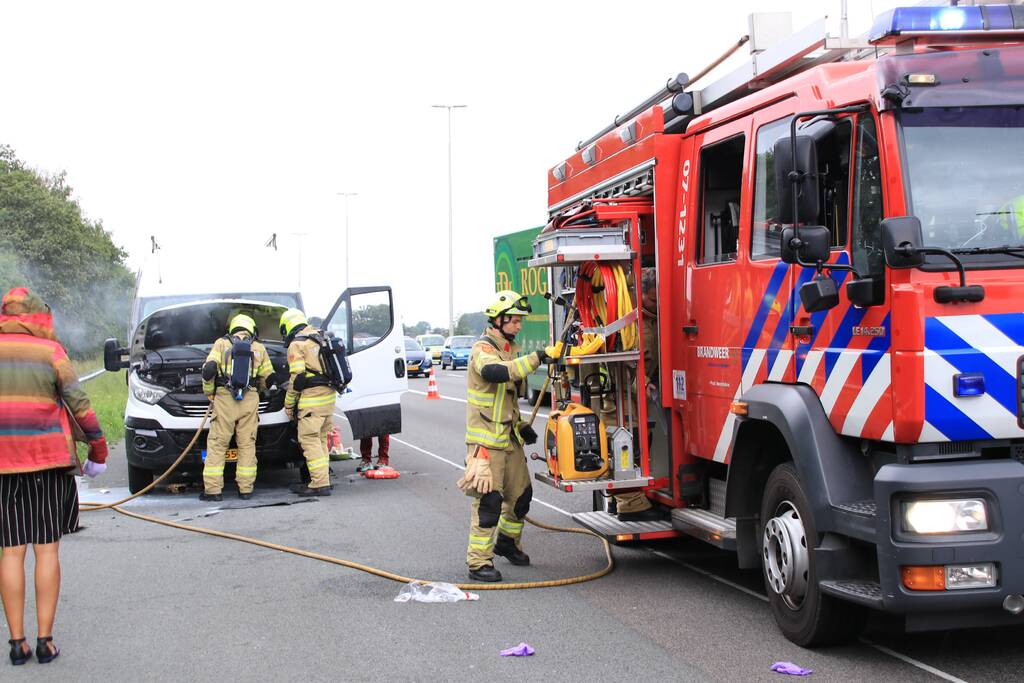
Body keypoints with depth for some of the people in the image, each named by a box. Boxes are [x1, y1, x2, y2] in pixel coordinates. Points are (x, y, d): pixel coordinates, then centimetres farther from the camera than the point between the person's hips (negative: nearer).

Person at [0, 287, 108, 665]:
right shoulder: (50, 351, -4)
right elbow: (79, 405, -6)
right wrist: (98, 450, 3)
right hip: (48, 462, -1)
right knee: (47, 549, 5)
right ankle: (45, 640, 4)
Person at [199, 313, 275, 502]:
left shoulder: (221, 344, 8)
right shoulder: (259, 348, 13)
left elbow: (208, 370, -4)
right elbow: (268, 378, 16)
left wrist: (209, 392, 10)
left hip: (224, 398, -1)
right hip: (250, 400, 1)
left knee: (217, 444, 2)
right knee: (247, 444, 6)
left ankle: (212, 489, -2)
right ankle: (245, 489, 5)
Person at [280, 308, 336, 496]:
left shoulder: (297, 345, -7)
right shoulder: (319, 337, 17)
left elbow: (297, 378, -12)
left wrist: (289, 404, -3)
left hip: (312, 399, -8)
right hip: (329, 396, 8)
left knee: (309, 440, -6)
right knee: (321, 440, 16)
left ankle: (320, 484, -9)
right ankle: (322, 479, 19)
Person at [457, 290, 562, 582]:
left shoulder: (509, 348, 16)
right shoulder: (483, 349, -13)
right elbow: (497, 372, -38)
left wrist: (521, 425, 17)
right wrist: (538, 358, -41)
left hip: (509, 438, 9)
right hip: (486, 440, -9)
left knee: (520, 494, 15)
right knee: (488, 500, -10)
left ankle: (507, 541, 37)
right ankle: (479, 562, -4)